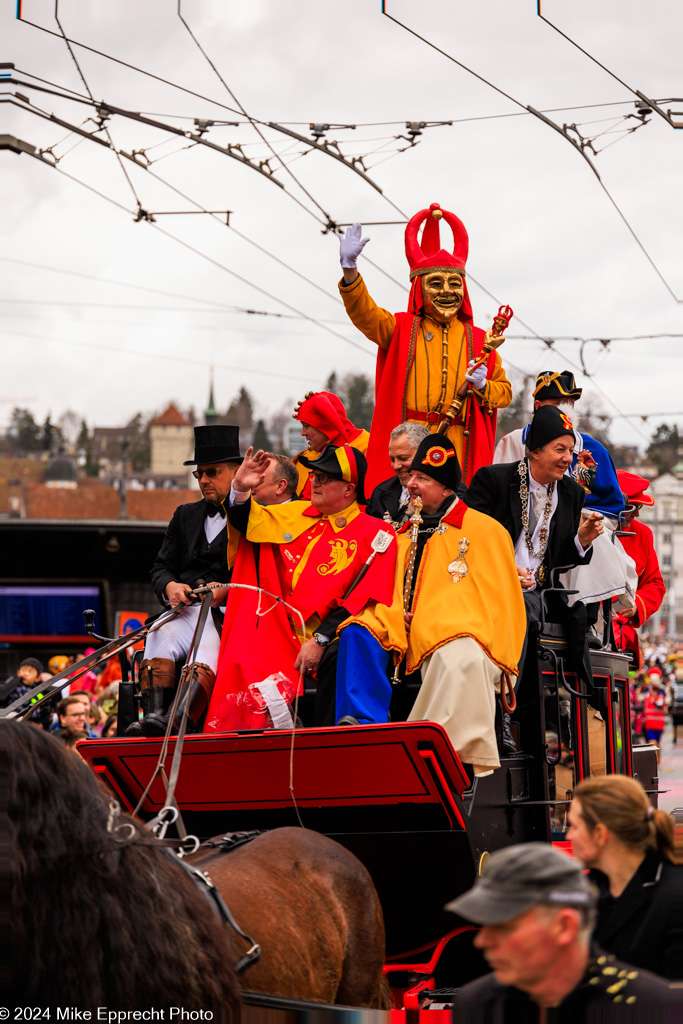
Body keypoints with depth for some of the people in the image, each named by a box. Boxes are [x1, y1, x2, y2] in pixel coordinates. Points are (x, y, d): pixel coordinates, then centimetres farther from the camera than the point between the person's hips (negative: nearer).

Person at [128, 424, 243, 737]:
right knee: (160, 640, -29)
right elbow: (161, 567, 20)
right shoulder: (185, 515, 26)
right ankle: (154, 715, -43)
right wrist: (170, 587, -1)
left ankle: (179, 722, -53)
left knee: (208, 648, -34)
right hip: (185, 610, 4)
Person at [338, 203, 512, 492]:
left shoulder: (477, 340, 16)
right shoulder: (402, 329, 12)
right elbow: (365, 313, -6)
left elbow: (504, 392, 21)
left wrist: (483, 386, -3)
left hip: (457, 444, 1)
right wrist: (350, 270, -23)